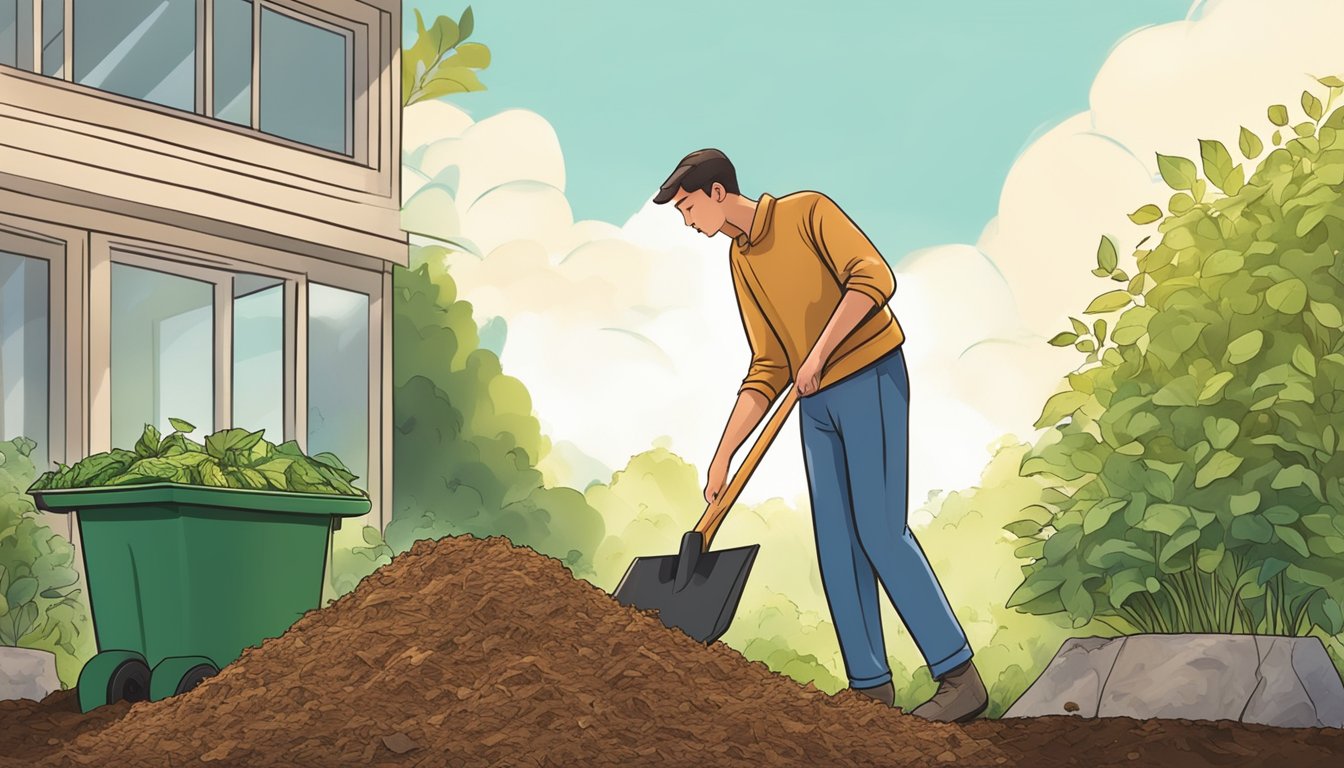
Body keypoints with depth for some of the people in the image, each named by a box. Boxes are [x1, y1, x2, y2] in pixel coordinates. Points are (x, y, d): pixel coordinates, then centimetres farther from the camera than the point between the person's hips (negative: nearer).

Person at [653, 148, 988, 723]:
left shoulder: (807, 212, -5)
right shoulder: (739, 261, 14)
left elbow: (874, 278, -17)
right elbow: (768, 371, 14)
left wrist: (820, 352, -22)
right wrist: (722, 456, 9)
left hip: (871, 379, -7)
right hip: (815, 403, 8)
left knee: (880, 532, -12)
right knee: (835, 545, 4)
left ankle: (959, 676, -6)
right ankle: (870, 687, 11)